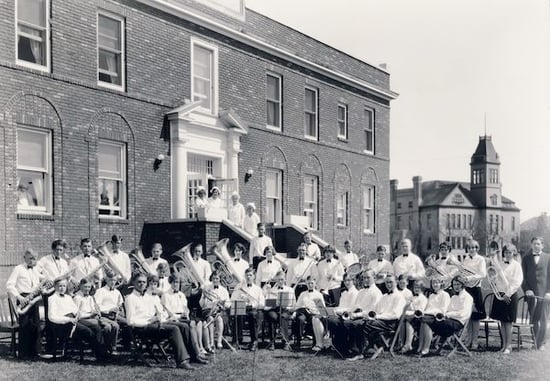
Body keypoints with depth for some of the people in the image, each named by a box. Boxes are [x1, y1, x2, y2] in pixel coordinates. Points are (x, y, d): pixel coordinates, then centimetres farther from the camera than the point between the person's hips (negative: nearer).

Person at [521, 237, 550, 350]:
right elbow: (523, 276, 7)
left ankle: (541, 343, 5)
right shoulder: (526, 258, 10)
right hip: (531, 293, 1)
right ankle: (537, 341, 12)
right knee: (533, 319, 3)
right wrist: (526, 289, -6)